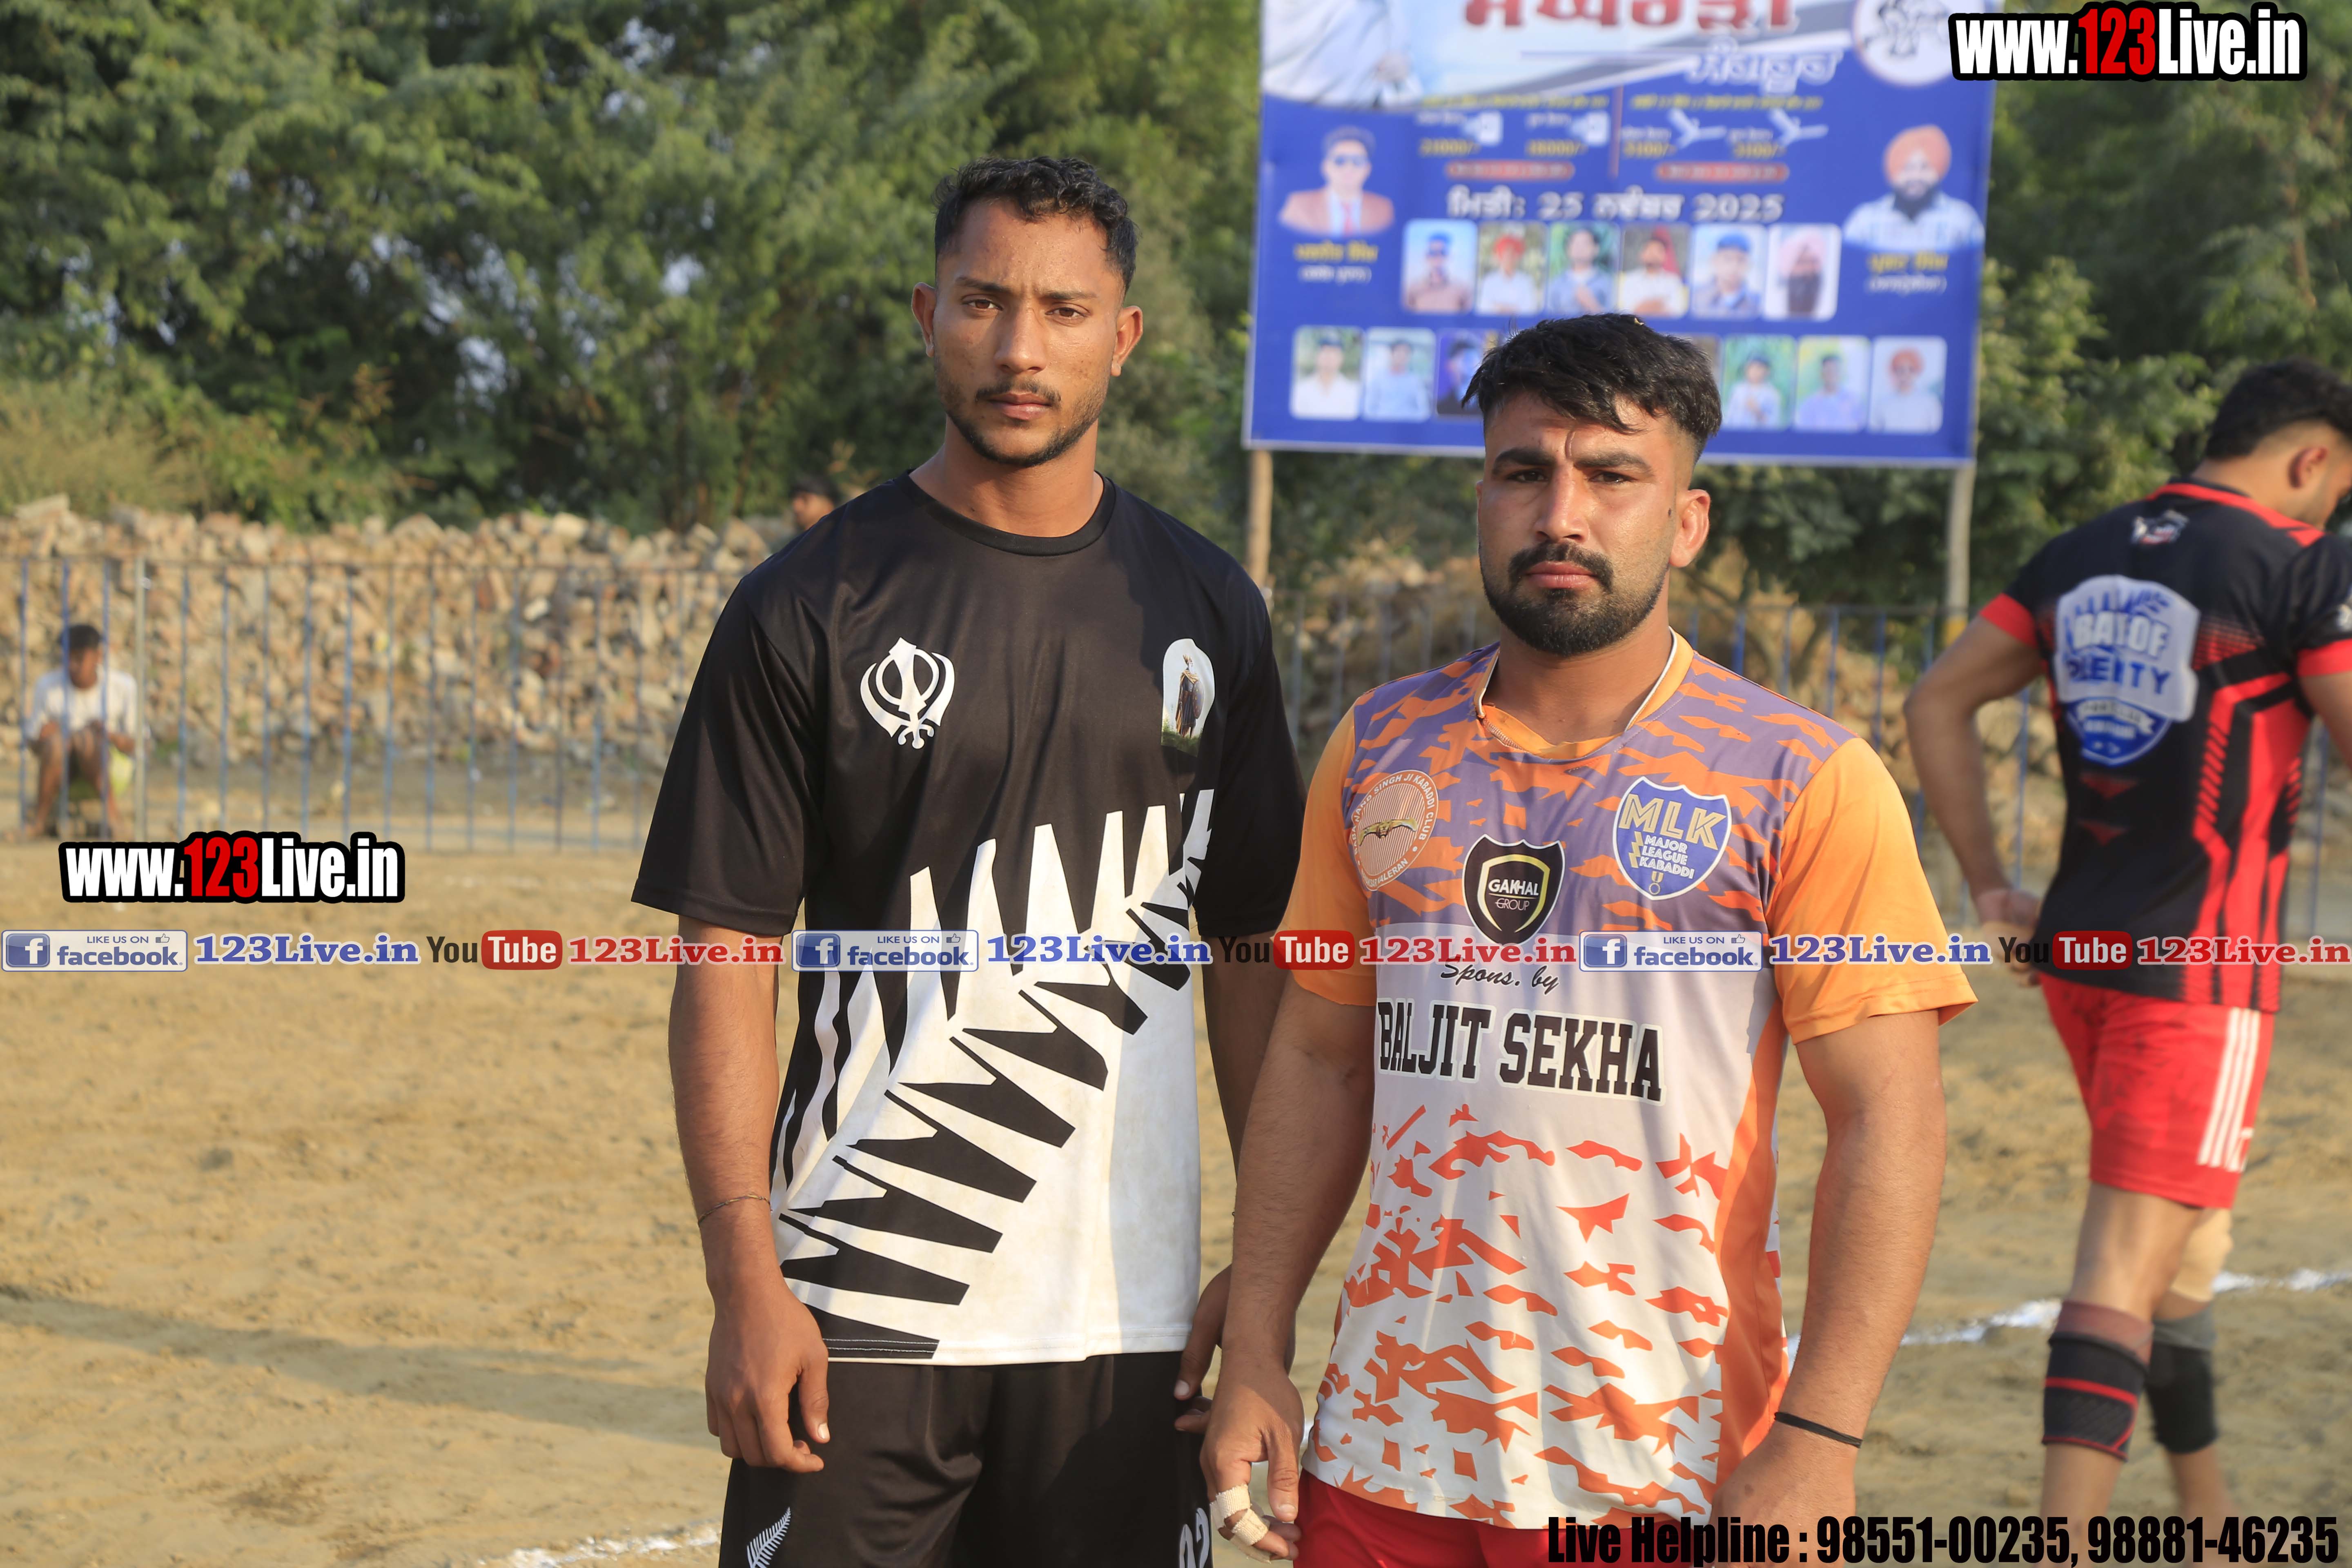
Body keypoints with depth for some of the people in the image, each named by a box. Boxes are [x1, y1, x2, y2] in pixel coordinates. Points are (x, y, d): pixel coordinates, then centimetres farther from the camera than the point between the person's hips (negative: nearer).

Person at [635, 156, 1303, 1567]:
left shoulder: (1209, 612, 7)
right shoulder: (810, 606, -2)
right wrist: (744, 1278, -11)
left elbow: (1256, 953, 11)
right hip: (857, 1309, -3)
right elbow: (726, 959, -4)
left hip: (1128, 1307, 3)